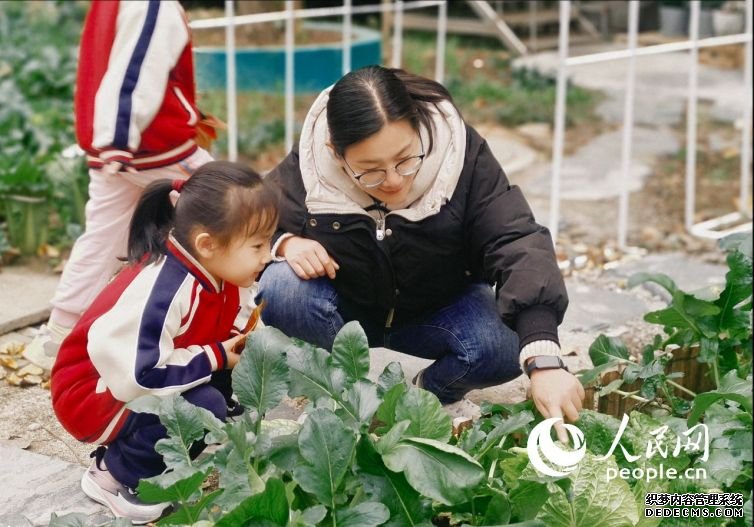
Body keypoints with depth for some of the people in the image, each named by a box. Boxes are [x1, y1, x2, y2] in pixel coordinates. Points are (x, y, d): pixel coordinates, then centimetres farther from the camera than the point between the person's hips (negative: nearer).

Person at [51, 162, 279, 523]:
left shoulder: (221, 272, -6)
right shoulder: (166, 289, -33)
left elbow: (230, 325, 12)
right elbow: (138, 374, -37)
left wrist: (243, 343, -12)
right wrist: (216, 357, -26)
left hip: (152, 380, 9)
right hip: (96, 393, -9)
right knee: (202, 407, -30)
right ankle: (115, 475, -6)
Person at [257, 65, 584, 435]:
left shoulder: (463, 155, -26)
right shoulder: (305, 170, -23)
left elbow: (519, 246, -35)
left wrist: (545, 360, -47)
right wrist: (285, 244, -33)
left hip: (440, 312, 0)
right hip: (347, 311, 0)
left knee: (503, 346, -30)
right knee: (283, 290, -31)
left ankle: (434, 392, 5)